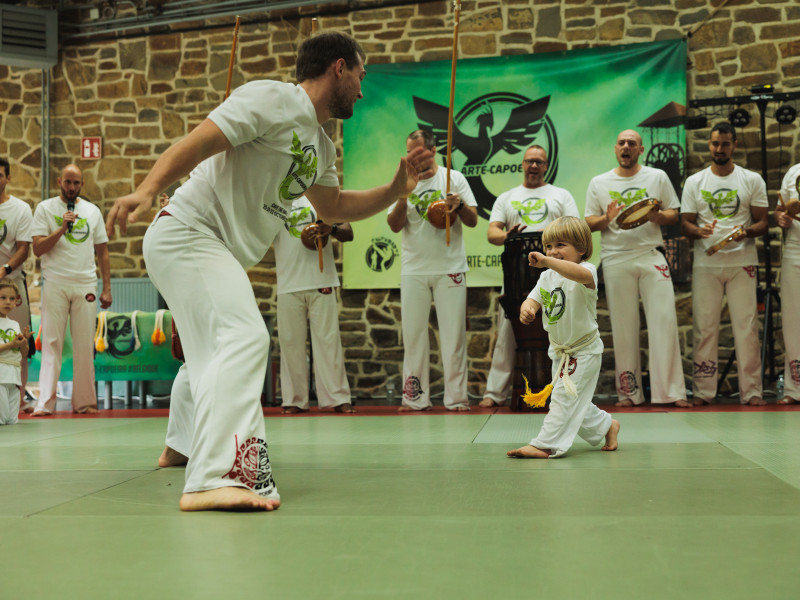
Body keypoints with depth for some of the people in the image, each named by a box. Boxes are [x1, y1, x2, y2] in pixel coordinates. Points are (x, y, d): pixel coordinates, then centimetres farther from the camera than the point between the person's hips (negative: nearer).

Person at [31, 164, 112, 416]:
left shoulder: (92, 211, 12)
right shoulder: (45, 208, 4)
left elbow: (102, 252, 14)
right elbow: (38, 248, -3)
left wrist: (106, 289, 8)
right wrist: (63, 228, -14)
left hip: (86, 286, 2)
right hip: (55, 284, -2)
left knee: (85, 346, 3)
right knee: (51, 343, -5)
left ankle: (84, 401, 10)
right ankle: (45, 403, -6)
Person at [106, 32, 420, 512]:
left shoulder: (321, 147, 16)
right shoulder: (271, 99, -13)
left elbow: (333, 208, 27)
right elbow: (195, 144, -21)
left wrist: (397, 189, 15)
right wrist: (148, 191, -36)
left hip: (222, 255, 11)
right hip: (188, 233, -11)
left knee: (212, 350, 25)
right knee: (243, 338, -28)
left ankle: (181, 447, 48)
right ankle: (216, 478, -37)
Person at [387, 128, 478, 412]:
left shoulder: (454, 178, 5)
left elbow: (473, 221, 2)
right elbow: (395, 226, -1)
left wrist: (460, 204, -18)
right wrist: (403, 196, -16)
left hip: (449, 268, -2)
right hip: (413, 269, 2)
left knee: (453, 333, -1)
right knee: (413, 334, 3)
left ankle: (456, 397, 5)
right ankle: (415, 397, 9)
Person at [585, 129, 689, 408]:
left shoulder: (657, 177, 11)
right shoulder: (599, 183, 11)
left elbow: (674, 215, 9)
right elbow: (588, 223, 9)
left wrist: (656, 216, -12)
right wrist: (606, 218, -12)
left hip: (651, 257, 0)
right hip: (616, 259, 0)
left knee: (664, 320, -7)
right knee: (623, 326, 1)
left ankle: (671, 391, -3)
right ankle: (628, 392, 8)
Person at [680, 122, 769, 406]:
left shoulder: (752, 180, 8)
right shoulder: (694, 182, 10)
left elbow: (763, 222, 6)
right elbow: (685, 223, 8)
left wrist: (747, 231, -16)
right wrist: (699, 231, -15)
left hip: (742, 262, -1)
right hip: (706, 262, 1)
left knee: (746, 326, -3)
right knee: (704, 326, 0)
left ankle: (751, 390, 3)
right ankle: (703, 390, 6)